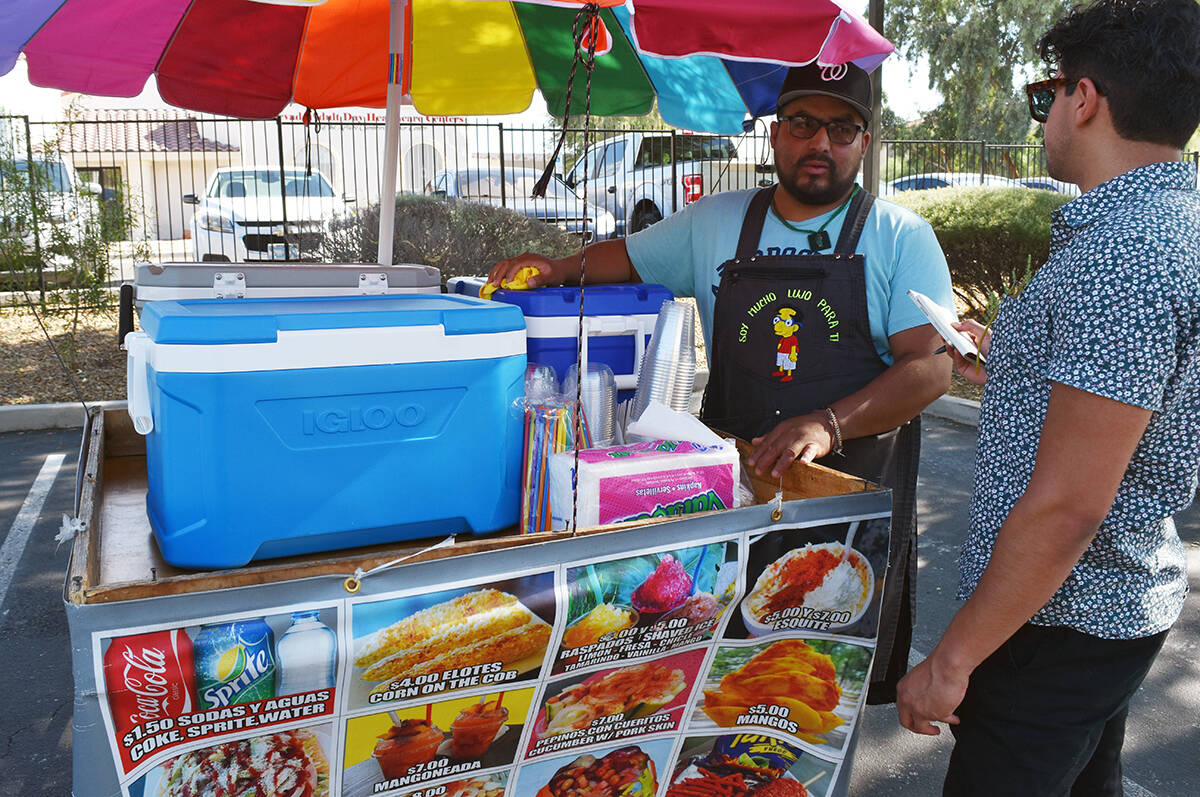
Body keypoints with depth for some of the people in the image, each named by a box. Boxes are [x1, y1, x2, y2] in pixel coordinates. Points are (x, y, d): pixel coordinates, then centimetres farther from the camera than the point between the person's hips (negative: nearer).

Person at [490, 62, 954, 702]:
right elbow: (630, 257, 21)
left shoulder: (901, 237, -1)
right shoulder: (715, 222, 9)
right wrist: (562, 269, 0)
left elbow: (930, 366, -10)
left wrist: (828, 422, -26)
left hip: (857, 488, -1)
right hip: (730, 477, 2)